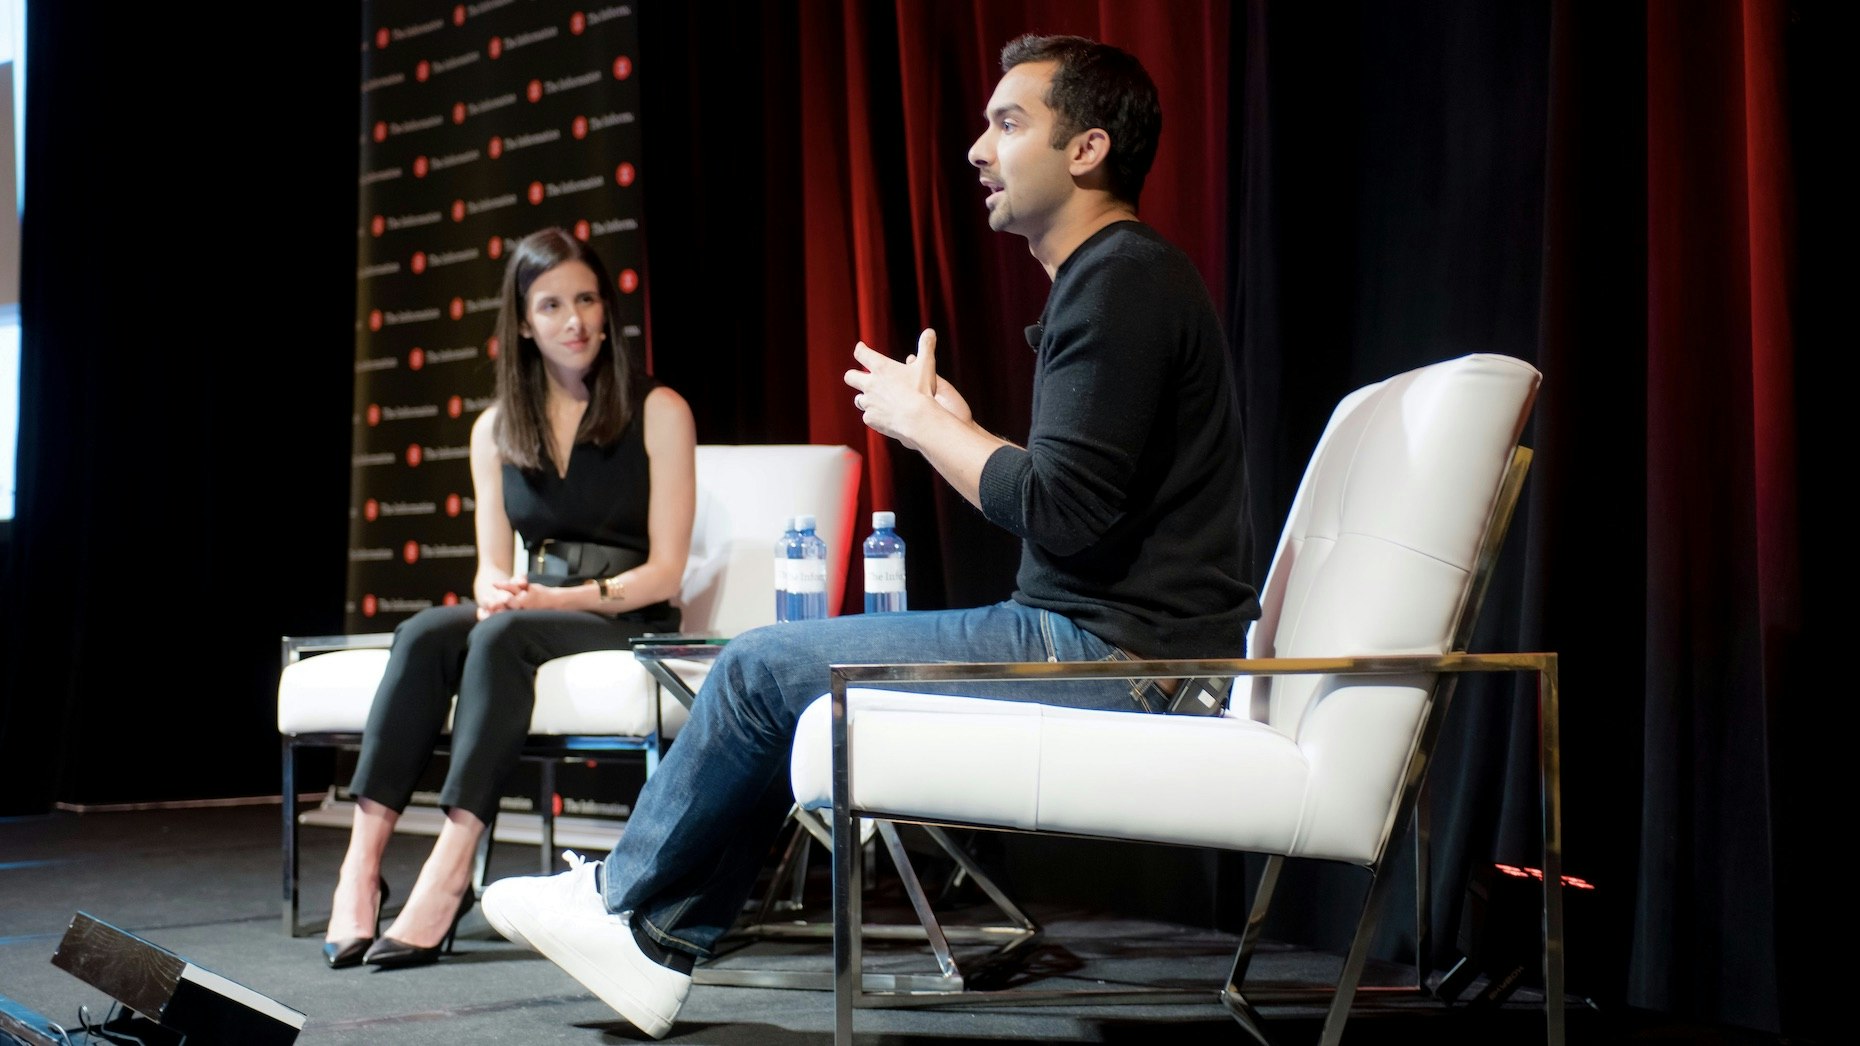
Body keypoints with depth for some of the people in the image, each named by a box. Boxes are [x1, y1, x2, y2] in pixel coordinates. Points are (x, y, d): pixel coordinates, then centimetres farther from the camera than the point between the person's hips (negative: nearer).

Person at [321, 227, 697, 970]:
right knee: (424, 634, -28)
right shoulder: (497, 430, 14)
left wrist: (563, 598, -19)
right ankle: (362, 863, -38)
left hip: (627, 624, -4)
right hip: (532, 612, 4)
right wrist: (495, 591, -13)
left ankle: (449, 874, -45)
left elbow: (664, 572, -5)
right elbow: (492, 567, 12)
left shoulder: (658, 412, 0)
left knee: (502, 636, -35)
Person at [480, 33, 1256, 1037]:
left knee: (763, 666, -3)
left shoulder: (1123, 280, -15)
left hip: (1117, 656, -10)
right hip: (1116, 645, 10)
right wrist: (949, 429, 5)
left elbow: (1064, 515, -23)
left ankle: (625, 897, 19)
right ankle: (656, 944, 18)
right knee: (789, 664, 16)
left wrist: (922, 420, -9)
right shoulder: (1113, 276, 18)